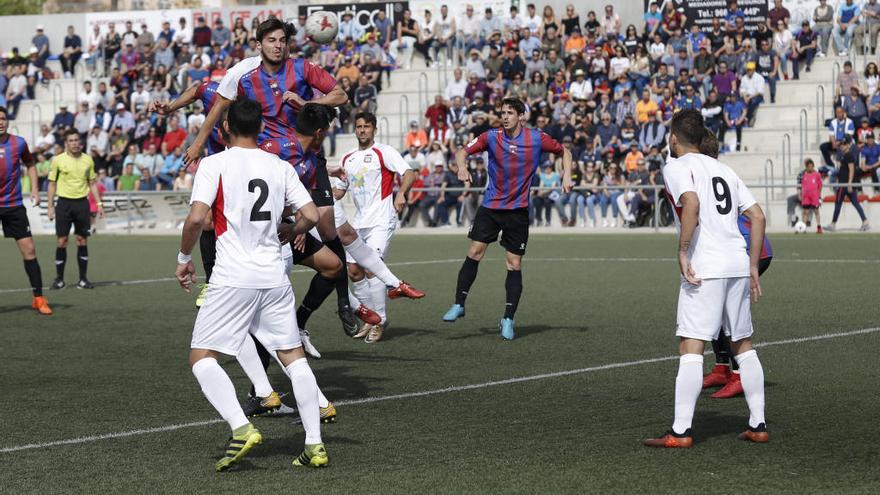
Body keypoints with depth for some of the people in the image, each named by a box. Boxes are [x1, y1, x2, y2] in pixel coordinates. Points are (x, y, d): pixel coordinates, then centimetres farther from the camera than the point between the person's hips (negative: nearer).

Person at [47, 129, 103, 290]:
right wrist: (50, 206, -1)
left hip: (82, 203, 2)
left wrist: (99, 203, 6)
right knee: (62, 242, -3)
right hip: (64, 203, -2)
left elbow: (92, 183, 13)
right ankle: (59, 279, 6)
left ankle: (83, 279, 8)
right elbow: (52, 184, 4)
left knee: (82, 241, 2)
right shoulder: (58, 160, -1)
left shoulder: (88, 160, 6)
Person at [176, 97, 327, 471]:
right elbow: (310, 215, 4)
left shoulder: (214, 164, -4)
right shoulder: (280, 167, 8)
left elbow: (197, 217, -15)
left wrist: (183, 258, 0)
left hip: (233, 279, -4)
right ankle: (315, 444, 9)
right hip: (274, 277, 4)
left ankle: (241, 429, -17)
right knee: (293, 356, 14)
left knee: (202, 357, 3)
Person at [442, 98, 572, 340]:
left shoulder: (537, 138, -6)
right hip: (490, 207, 1)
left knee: (514, 264, 1)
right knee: (474, 253, -9)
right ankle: (459, 304, 3)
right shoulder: (491, 136, -5)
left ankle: (508, 319, 9)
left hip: (518, 210, -1)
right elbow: (462, 151, -5)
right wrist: (462, 167, -27)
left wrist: (567, 175, -6)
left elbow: (564, 152, 9)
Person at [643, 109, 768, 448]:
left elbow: (692, 203, -21)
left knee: (691, 347, -8)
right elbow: (758, 216, 13)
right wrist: (753, 266, 15)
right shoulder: (723, 169, 19)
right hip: (738, 263, 7)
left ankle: (681, 431, -11)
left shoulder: (676, 167, 0)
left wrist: (683, 252, -16)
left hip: (706, 267, -7)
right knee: (743, 345, 14)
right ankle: (758, 425, 15)